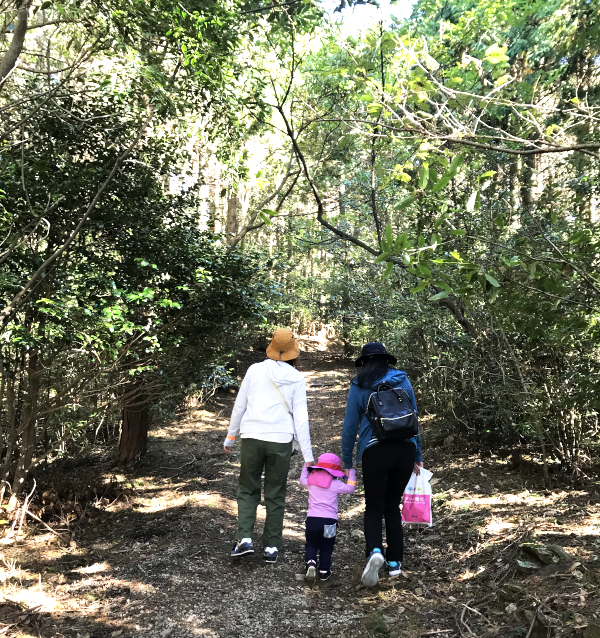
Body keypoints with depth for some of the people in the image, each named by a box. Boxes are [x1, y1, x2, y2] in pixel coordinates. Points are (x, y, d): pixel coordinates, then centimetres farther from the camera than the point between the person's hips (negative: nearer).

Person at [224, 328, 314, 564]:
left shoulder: (255, 370, 1)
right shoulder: (296, 379, 2)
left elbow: (239, 406, 5)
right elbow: (300, 418, 0)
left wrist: (230, 437, 16)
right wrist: (308, 455, 4)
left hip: (252, 438, 0)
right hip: (281, 441, 0)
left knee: (248, 490, 14)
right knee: (275, 495, 13)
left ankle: (244, 538, 1)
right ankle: (271, 547, 15)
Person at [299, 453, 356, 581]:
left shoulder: (310, 481, 7)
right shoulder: (335, 484, -3)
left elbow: (302, 481, 28)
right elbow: (350, 488, 4)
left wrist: (306, 467, 40)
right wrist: (351, 473, 16)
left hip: (312, 518, 2)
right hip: (330, 520, -2)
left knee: (311, 544, 15)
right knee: (326, 548, 13)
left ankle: (310, 562, -8)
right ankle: (324, 571, 9)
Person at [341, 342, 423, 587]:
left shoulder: (358, 387, 4)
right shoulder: (402, 380, 11)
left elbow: (350, 426, 3)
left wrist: (347, 461, 11)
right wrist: (418, 456, 20)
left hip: (375, 451, -3)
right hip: (405, 448, 3)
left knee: (374, 507, 8)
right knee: (393, 505, 16)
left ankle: (374, 551, -17)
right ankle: (395, 562, 18)